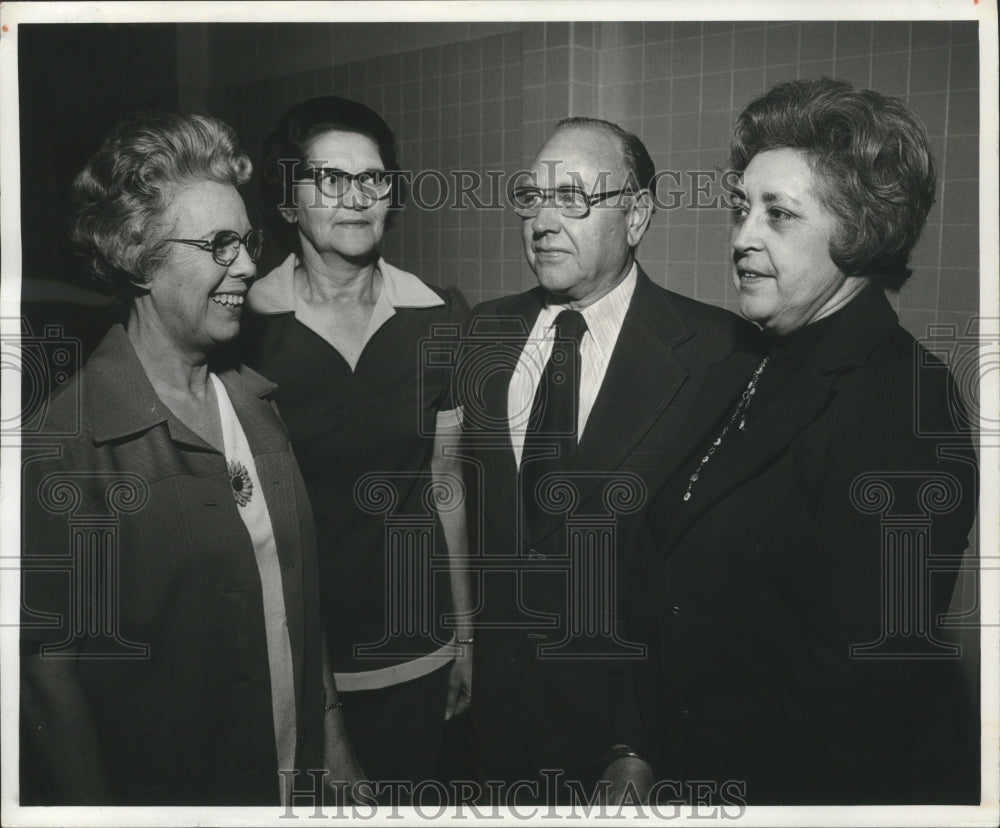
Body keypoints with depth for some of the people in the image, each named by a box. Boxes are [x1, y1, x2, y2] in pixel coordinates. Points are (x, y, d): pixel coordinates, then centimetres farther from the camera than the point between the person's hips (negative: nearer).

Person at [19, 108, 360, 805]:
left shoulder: (257, 399, 1)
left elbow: (299, 592, 7)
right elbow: (47, 663, -16)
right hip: (165, 788, -5)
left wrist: (327, 734, 8)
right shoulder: (66, 441, -19)